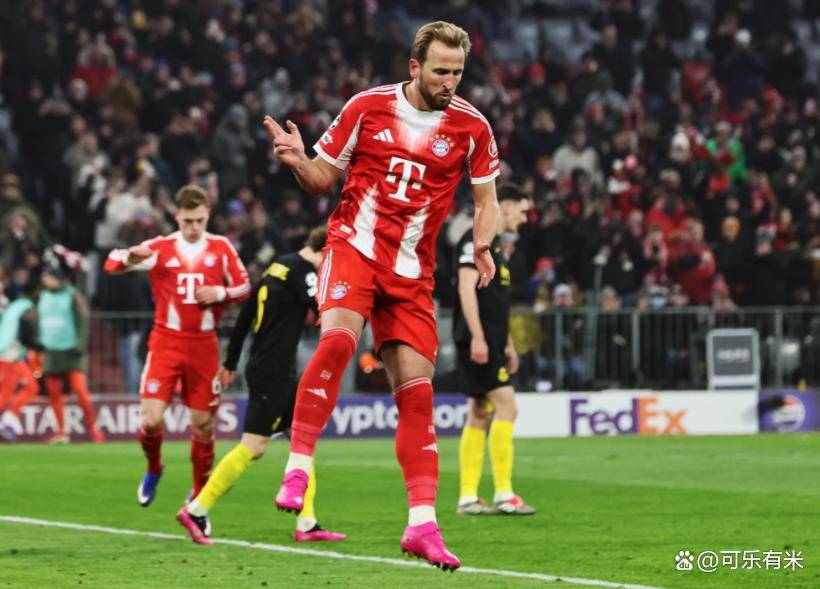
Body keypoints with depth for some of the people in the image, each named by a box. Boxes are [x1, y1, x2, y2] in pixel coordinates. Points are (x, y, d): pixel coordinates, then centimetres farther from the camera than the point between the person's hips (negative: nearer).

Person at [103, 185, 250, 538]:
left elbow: (243, 287, 9)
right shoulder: (160, 249, 0)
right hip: (166, 343, -1)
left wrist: (221, 294, -12)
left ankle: (199, 499, 19)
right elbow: (112, 264, -7)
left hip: (203, 346, 1)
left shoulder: (221, 248, 5)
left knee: (203, 424, 4)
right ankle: (154, 470, 20)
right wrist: (132, 257, -31)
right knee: (151, 420, -12)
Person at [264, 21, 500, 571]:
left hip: (411, 272, 2)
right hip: (354, 246, -2)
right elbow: (323, 177, 8)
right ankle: (297, 467, -23)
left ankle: (422, 523, -2)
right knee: (338, 338, -30)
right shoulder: (368, 107, -2)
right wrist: (297, 160, -15)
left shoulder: (471, 127, 1)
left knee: (417, 387, -4)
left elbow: (486, 198, 12)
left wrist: (482, 244, -8)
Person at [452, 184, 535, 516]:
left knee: (480, 415, 8)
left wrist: (508, 345, 25)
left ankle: (468, 498, 10)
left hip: (491, 343, 10)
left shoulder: (496, 244, 21)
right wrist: (477, 337, -23)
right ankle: (504, 494, -13)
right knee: (506, 406, -13)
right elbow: (466, 287, -18)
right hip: (478, 342, -10)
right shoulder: (477, 239, -10)